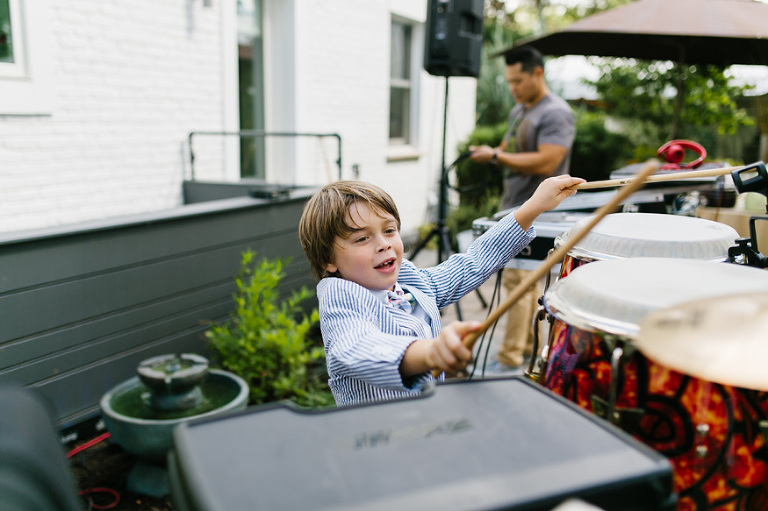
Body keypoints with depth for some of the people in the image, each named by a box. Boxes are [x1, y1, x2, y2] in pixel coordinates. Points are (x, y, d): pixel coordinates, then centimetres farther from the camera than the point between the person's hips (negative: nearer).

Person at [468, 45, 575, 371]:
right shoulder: (519, 110, 16)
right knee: (529, 279, 14)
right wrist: (488, 152, 4)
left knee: (518, 280, -10)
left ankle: (510, 358, -3)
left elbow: (546, 163, -24)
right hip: (514, 209, 9)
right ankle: (529, 348, 24)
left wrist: (496, 157, -21)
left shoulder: (555, 113, -14)